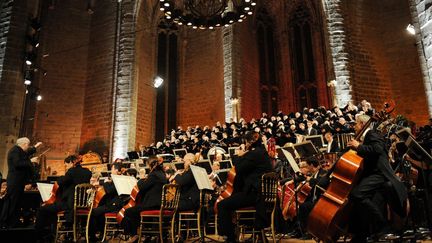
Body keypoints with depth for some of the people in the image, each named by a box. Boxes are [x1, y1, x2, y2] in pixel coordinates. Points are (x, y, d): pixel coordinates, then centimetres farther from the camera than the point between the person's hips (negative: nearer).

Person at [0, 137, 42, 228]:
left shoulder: (19, 151, 15)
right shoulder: (15, 150, -14)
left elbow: (26, 154, 37)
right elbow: (17, 163, -27)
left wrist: (35, 147, 38)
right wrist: (30, 161, -20)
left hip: (18, 181, 10)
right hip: (15, 181, -10)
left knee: (15, 202, 12)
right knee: (10, 202, -6)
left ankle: (13, 223, 17)